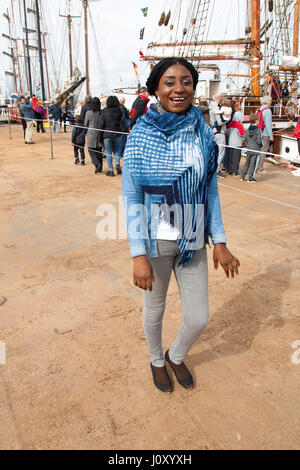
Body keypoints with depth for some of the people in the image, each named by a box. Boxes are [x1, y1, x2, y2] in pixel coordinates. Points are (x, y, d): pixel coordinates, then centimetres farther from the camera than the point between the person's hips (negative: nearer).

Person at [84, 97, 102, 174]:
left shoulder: (88, 113, -10)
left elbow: (85, 124, 1)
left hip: (91, 134, -3)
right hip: (100, 134, 3)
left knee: (91, 150, 7)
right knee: (99, 151, 13)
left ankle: (97, 164, -13)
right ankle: (99, 168, 17)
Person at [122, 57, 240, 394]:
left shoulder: (203, 133, -1)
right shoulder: (141, 135, -11)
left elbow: (211, 190, 5)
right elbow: (131, 198, -10)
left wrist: (219, 241, 2)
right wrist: (138, 254, -16)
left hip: (193, 240, 3)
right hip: (155, 240, -3)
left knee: (198, 319, 9)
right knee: (154, 310, 17)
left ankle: (176, 357, 44)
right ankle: (157, 360, 49)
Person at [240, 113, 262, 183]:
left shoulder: (247, 130, 5)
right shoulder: (258, 130, -13)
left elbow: (245, 140, 10)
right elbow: (259, 141, -15)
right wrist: (261, 144, 4)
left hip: (249, 150, 6)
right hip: (256, 150, -6)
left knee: (247, 163, 15)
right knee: (253, 164, 2)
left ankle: (242, 176, 15)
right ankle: (251, 178, 6)